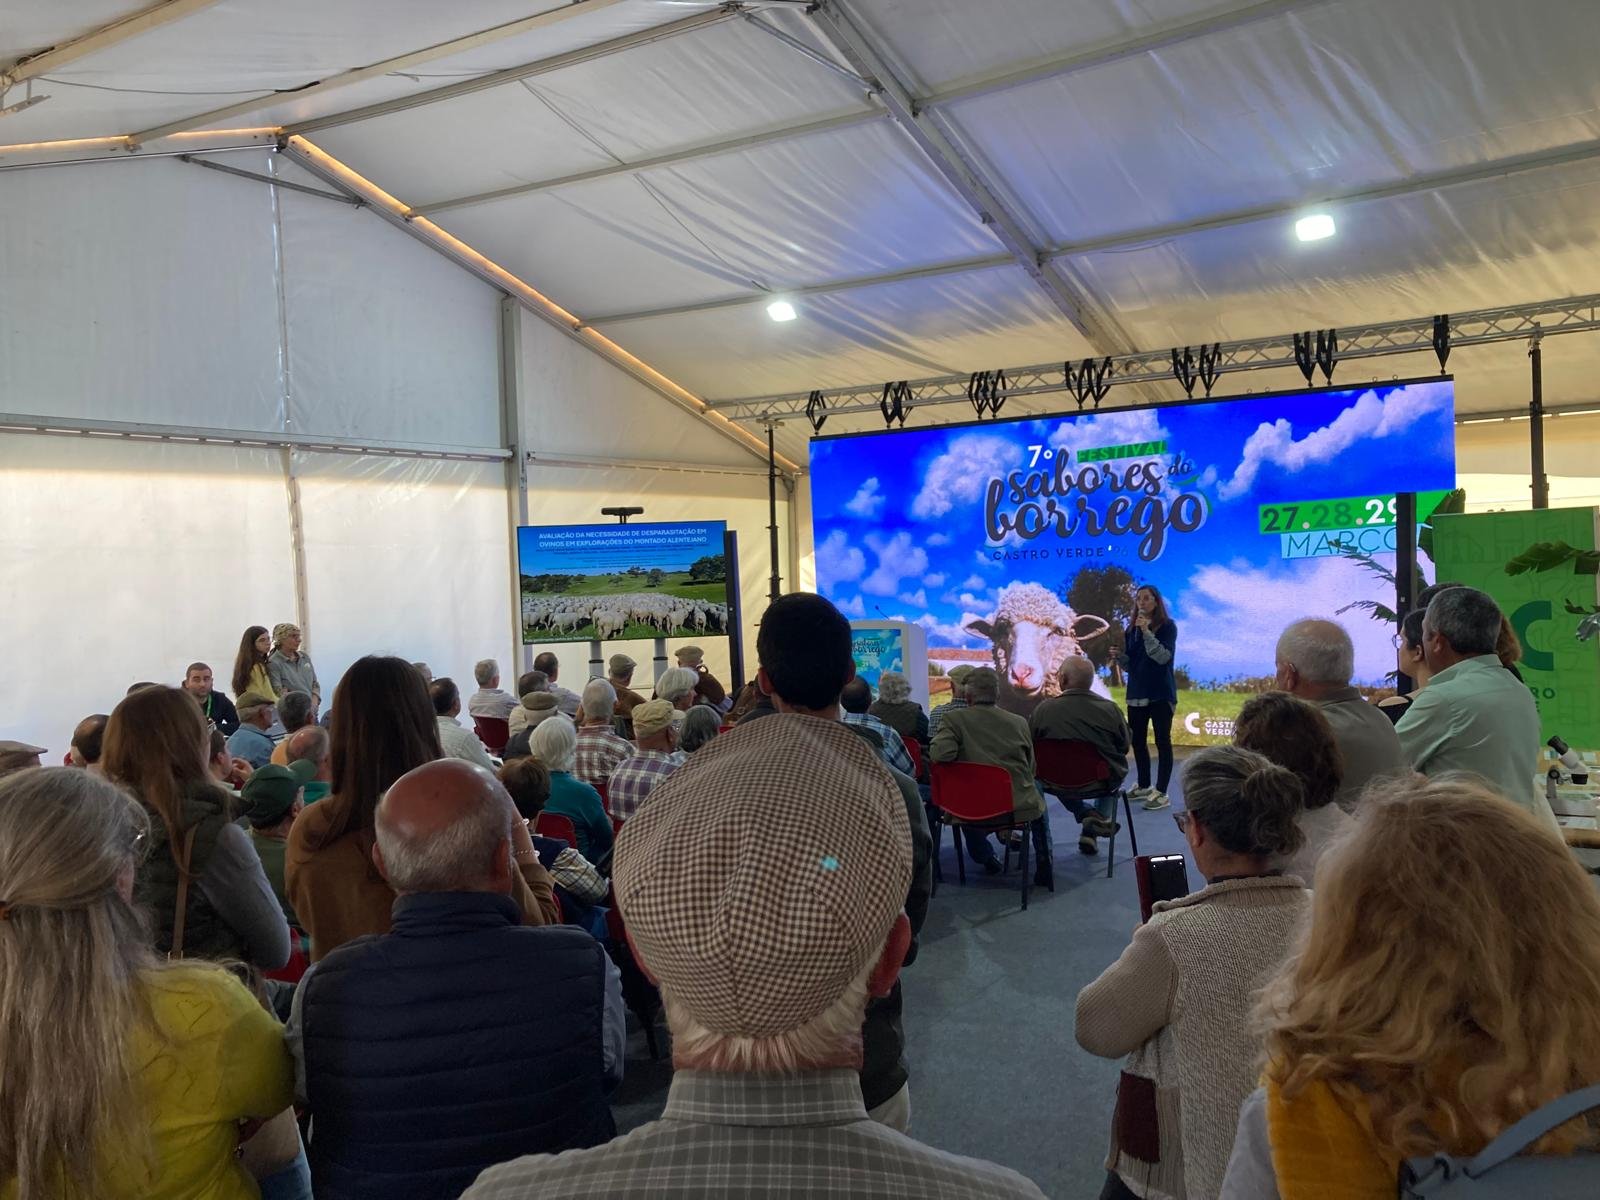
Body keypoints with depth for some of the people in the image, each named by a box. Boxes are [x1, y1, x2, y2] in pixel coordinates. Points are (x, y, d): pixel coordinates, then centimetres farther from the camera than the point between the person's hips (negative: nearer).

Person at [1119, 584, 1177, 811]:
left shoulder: (1167, 626, -5)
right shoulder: (1131, 629, 9)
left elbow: (1163, 657, -18)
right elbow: (1129, 665, 12)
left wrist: (1147, 631, -26)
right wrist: (1119, 654, -9)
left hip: (1161, 694, -6)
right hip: (1136, 693, 6)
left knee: (1162, 741, -3)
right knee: (1137, 741, 11)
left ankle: (1161, 793, -3)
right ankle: (1144, 786, 24)